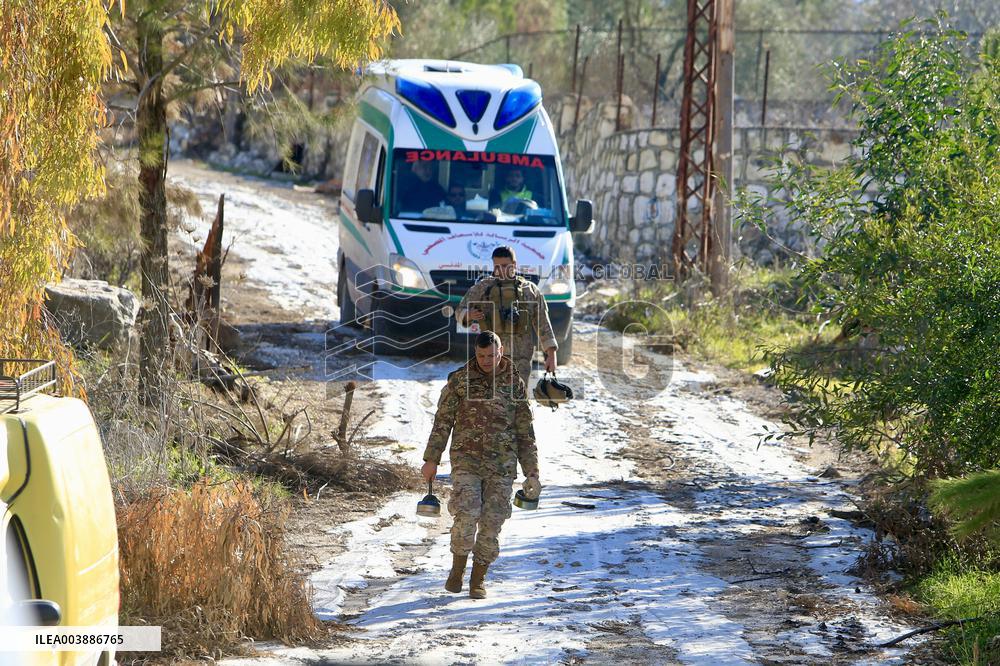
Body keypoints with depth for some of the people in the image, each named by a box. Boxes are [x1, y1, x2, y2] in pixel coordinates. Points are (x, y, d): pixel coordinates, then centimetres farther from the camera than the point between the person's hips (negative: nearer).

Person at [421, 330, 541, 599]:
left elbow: (525, 433, 9)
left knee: (491, 524, -1)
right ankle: (457, 568, 4)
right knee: (466, 516, -18)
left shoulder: (514, 384, 5)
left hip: (502, 466, 1)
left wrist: (531, 473, 5)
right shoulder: (460, 380, 2)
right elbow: (442, 421, 6)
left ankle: (478, 579, 16)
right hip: (466, 460, -1)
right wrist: (431, 459, 2)